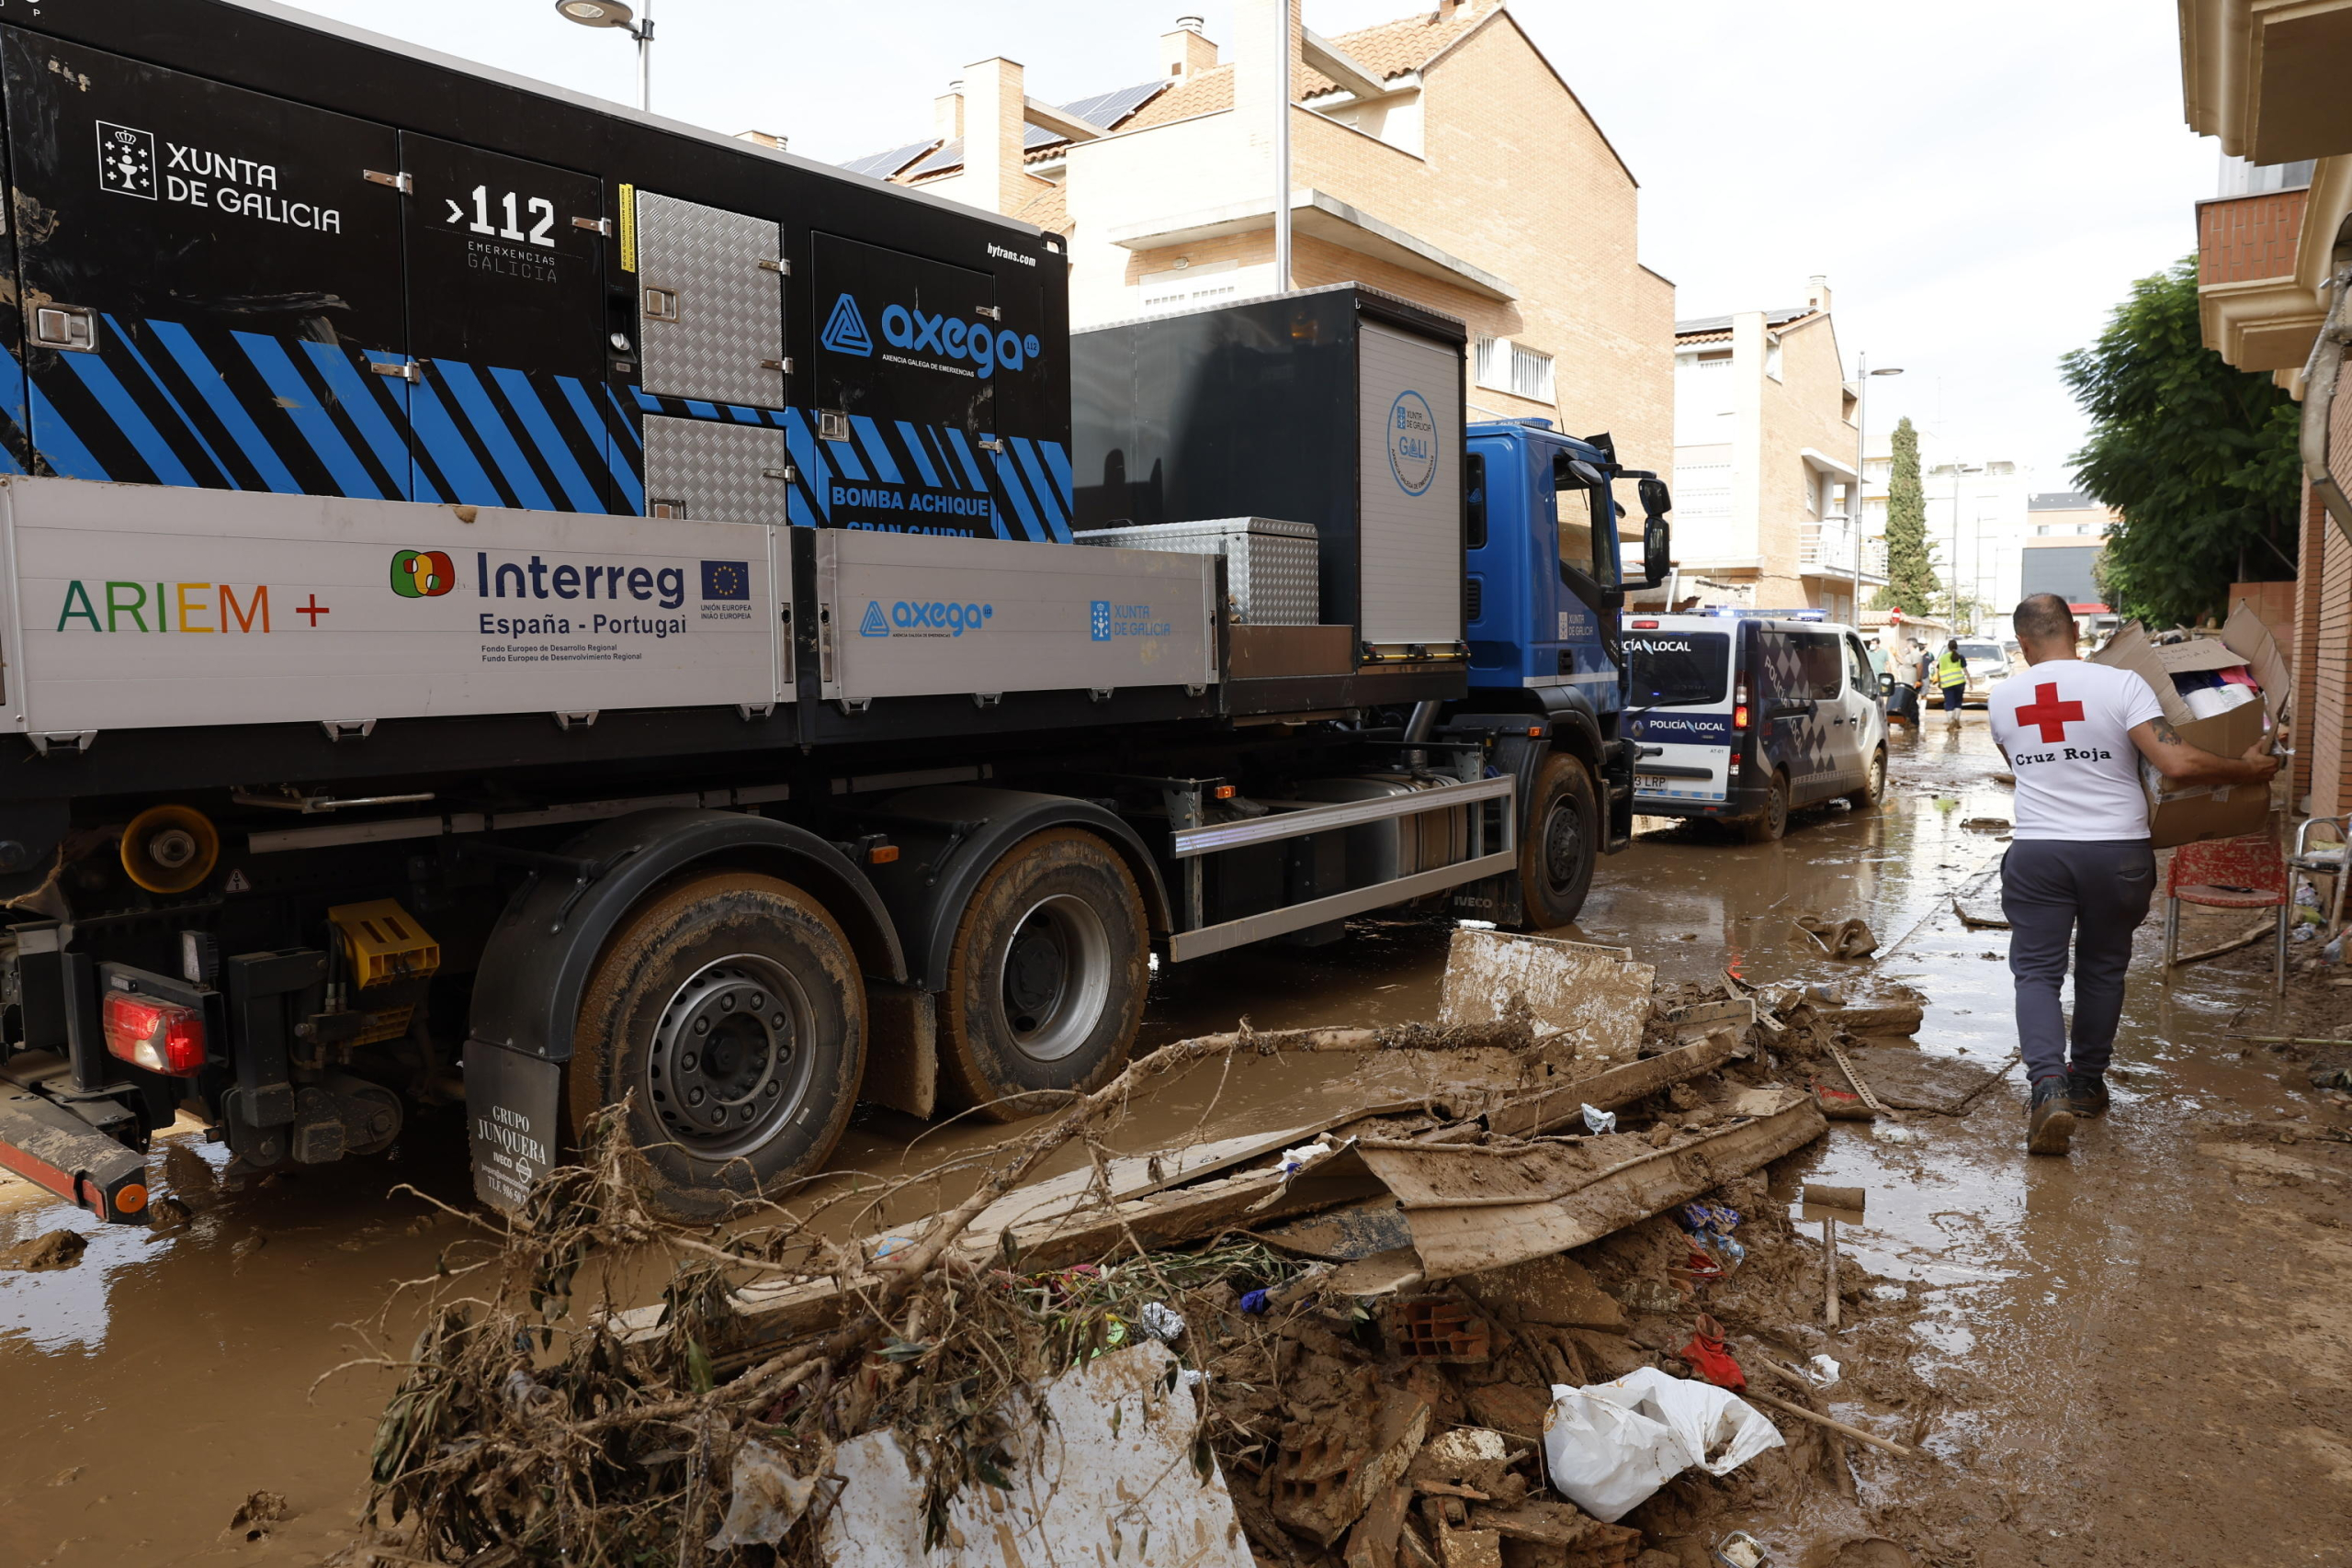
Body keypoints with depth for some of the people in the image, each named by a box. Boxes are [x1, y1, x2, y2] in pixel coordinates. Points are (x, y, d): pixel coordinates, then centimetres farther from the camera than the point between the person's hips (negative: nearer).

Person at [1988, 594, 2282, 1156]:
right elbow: (2177, 764, -17)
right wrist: (2247, 768, -1)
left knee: (2036, 971, 4)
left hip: (2037, 851, 0)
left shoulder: (2003, 699, 1)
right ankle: (2087, 1083, 30)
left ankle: (2049, 1085, -16)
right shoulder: (2121, 685, -9)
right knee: (2102, 968, 18)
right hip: (2117, 852, 0)